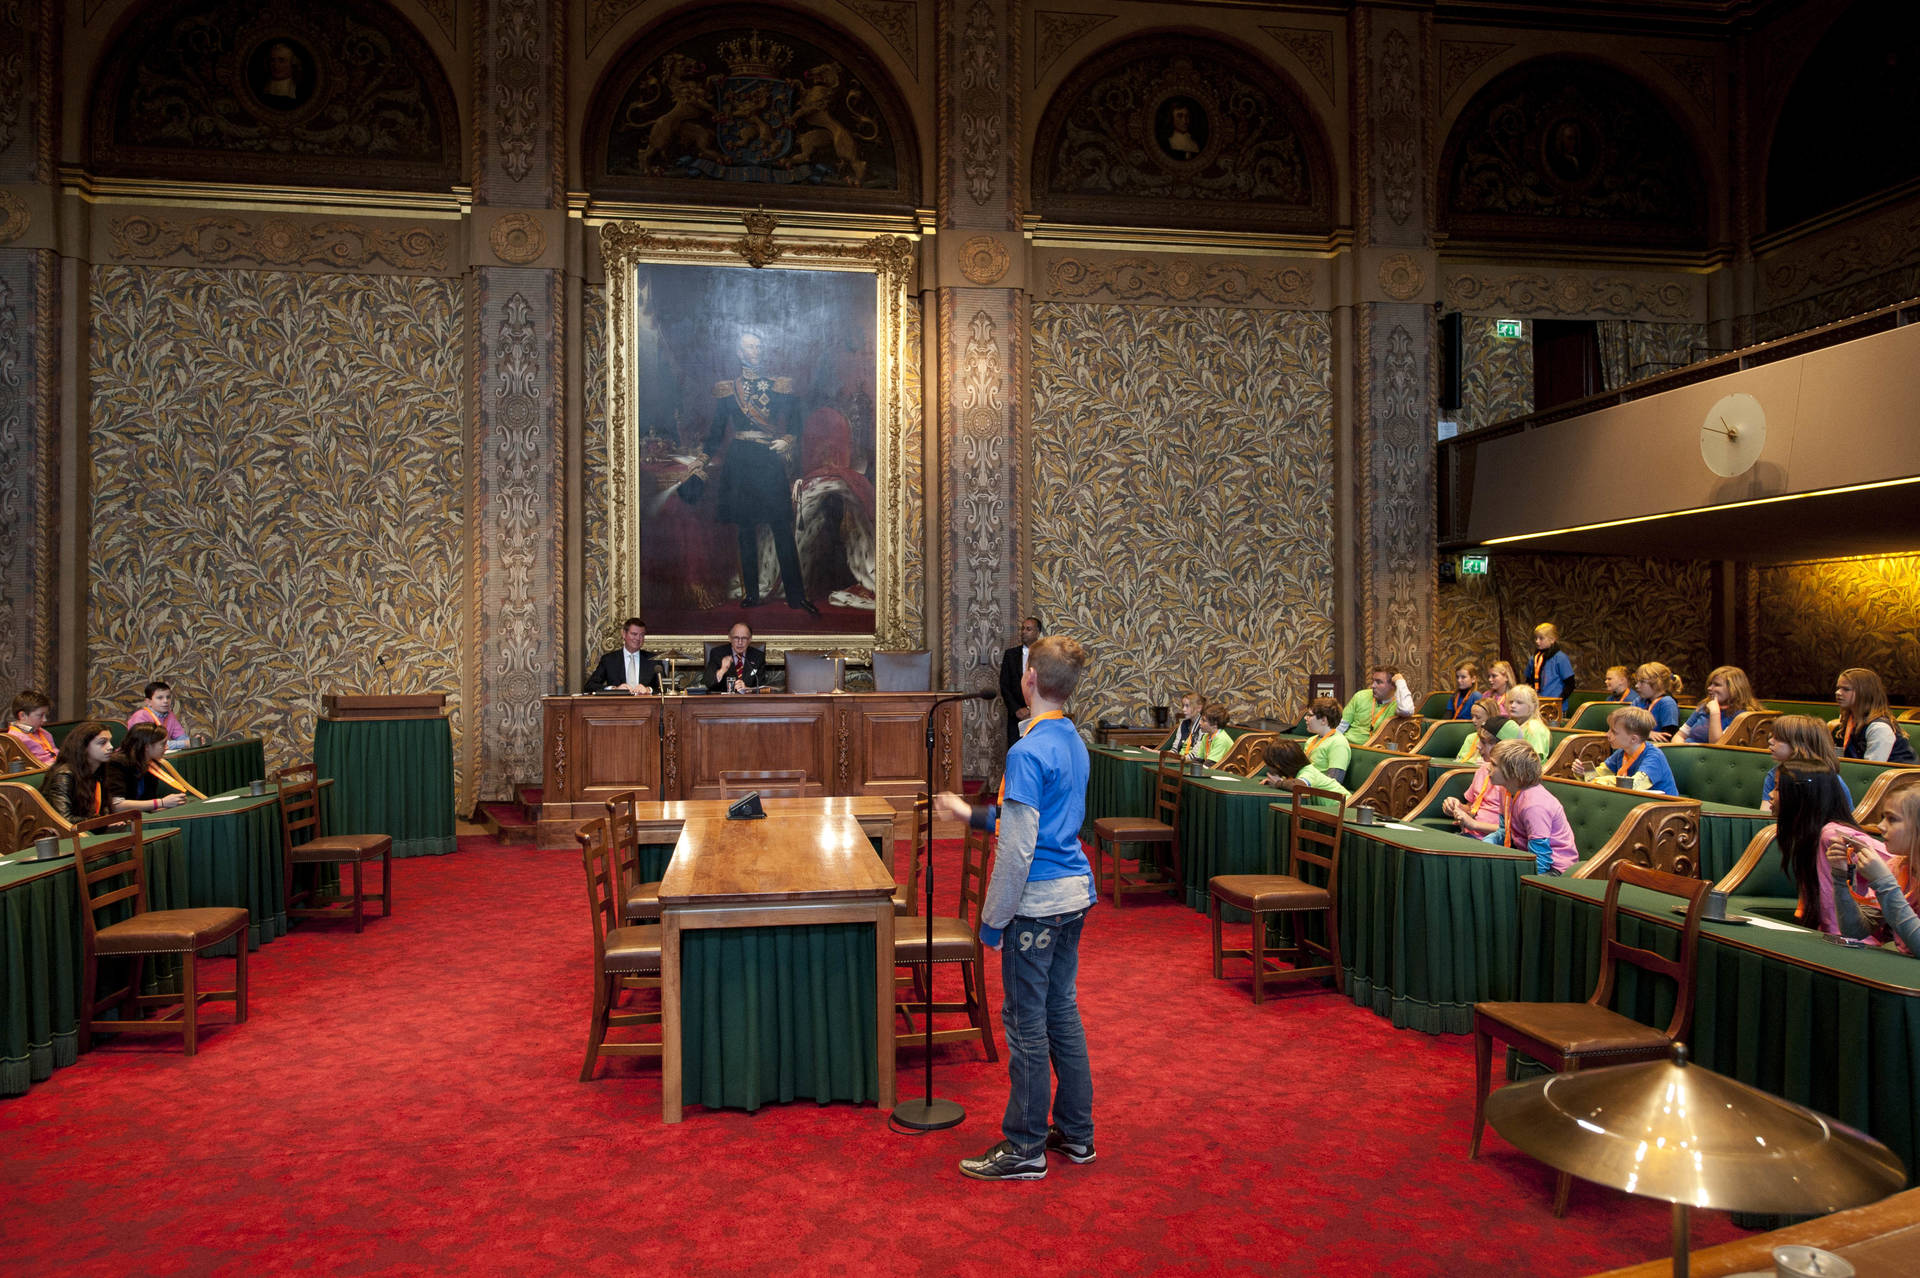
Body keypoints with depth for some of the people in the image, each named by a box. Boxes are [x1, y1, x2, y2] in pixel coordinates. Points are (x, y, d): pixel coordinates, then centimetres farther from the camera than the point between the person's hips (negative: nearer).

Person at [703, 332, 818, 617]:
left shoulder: (778, 386, 9)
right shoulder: (727, 389, 11)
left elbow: (795, 419, 8)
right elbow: (717, 428, 14)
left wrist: (787, 440, -9)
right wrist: (707, 459, 9)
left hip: (770, 459, -1)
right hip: (740, 462, 1)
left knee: (783, 528, -6)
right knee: (746, 529, 4)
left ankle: (796, 595, -4)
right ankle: (751, 593, 11)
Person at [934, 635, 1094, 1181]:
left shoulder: (1028, 751, -20)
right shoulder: (1074, 743, 8)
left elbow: (1017, 848, -21)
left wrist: (993, 920, -13)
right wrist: (973, 814, 23)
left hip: (1037, 901, -9)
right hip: (1075, 893, 9)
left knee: (1026, 1023, 2)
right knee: (1062, 1012, 17)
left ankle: (1026, 1147, 13)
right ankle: (1075, 1133, 27)